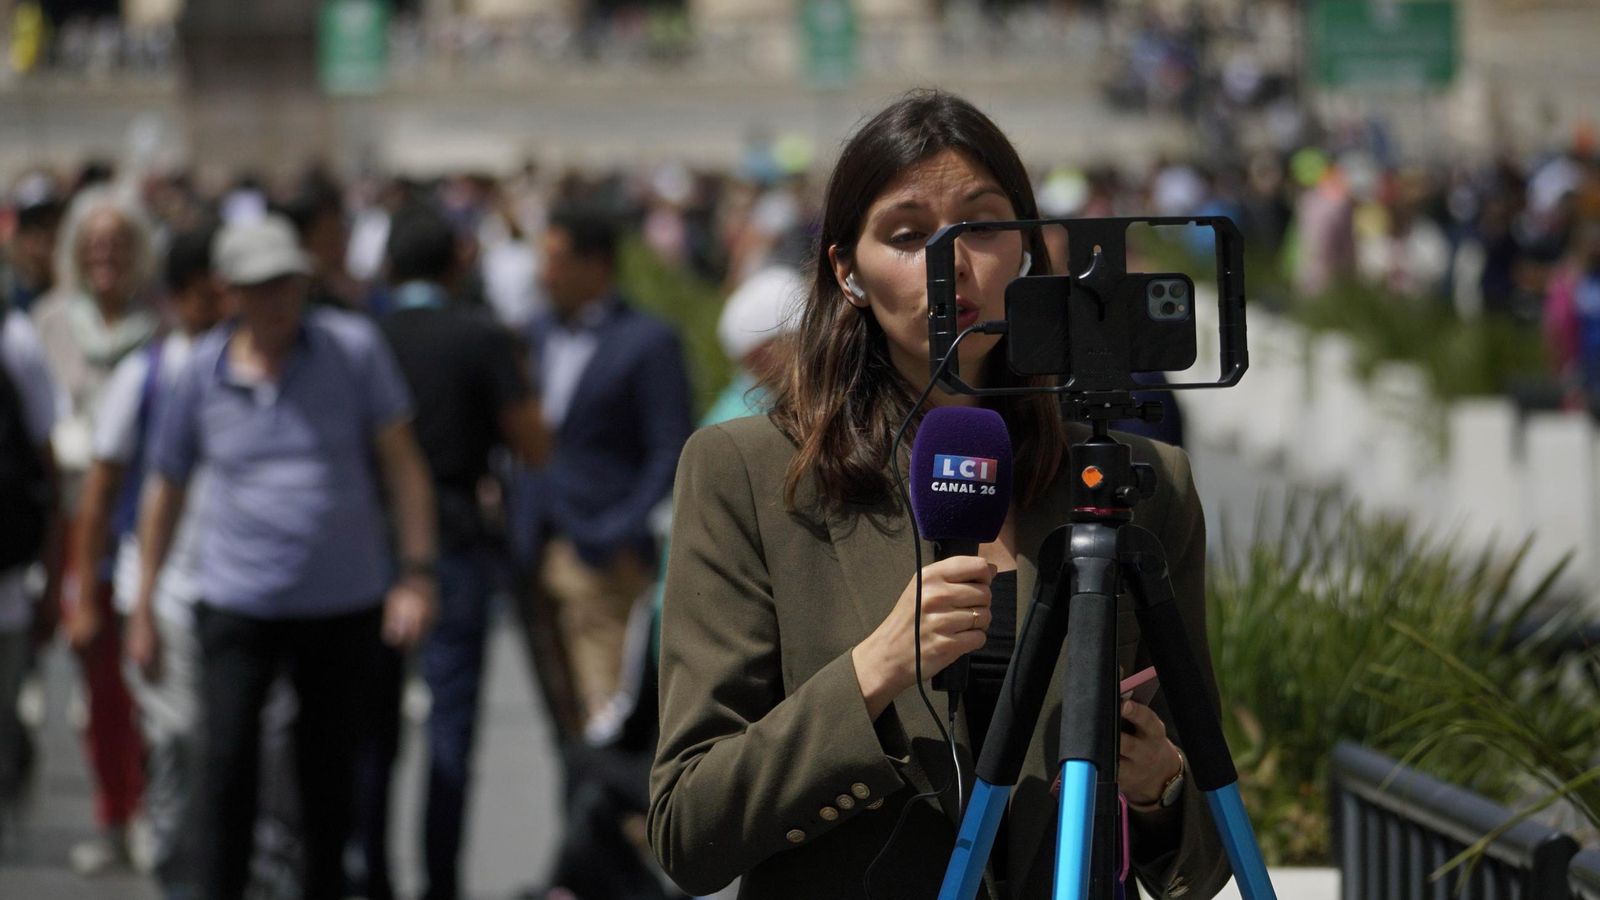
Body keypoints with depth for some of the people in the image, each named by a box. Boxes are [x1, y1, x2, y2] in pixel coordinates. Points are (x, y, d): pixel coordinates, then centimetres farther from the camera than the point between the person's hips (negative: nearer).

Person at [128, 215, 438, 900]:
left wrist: (417, 572, -7)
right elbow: (165, 495, 10)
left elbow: (402, 462, 1)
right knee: (228, 760, -12)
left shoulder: (353, 349, -2)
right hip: (236, 605, 0)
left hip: (344, 604, 0)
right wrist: (143, 611, 12)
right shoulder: (202, 374, 0)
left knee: (329, 769, 8)